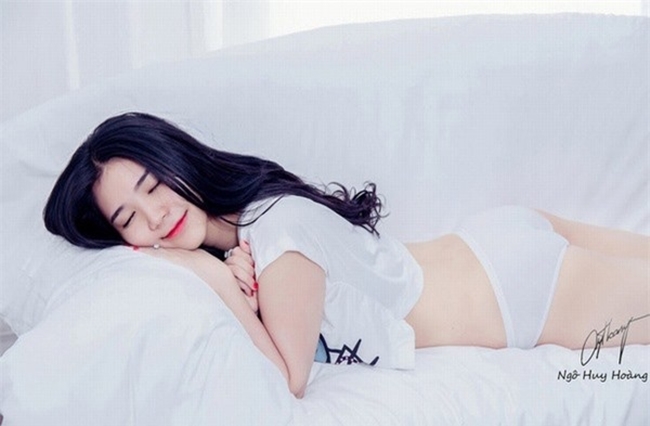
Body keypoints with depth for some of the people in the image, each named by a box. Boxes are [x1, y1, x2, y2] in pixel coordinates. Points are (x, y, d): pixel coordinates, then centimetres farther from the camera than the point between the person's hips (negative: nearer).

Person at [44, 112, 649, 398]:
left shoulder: (277, 224, -28)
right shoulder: (235, 220, -4)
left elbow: (286, 380, -31)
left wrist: (212, 275, -30)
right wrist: (239, 285, -21)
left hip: (520, 289, -7)